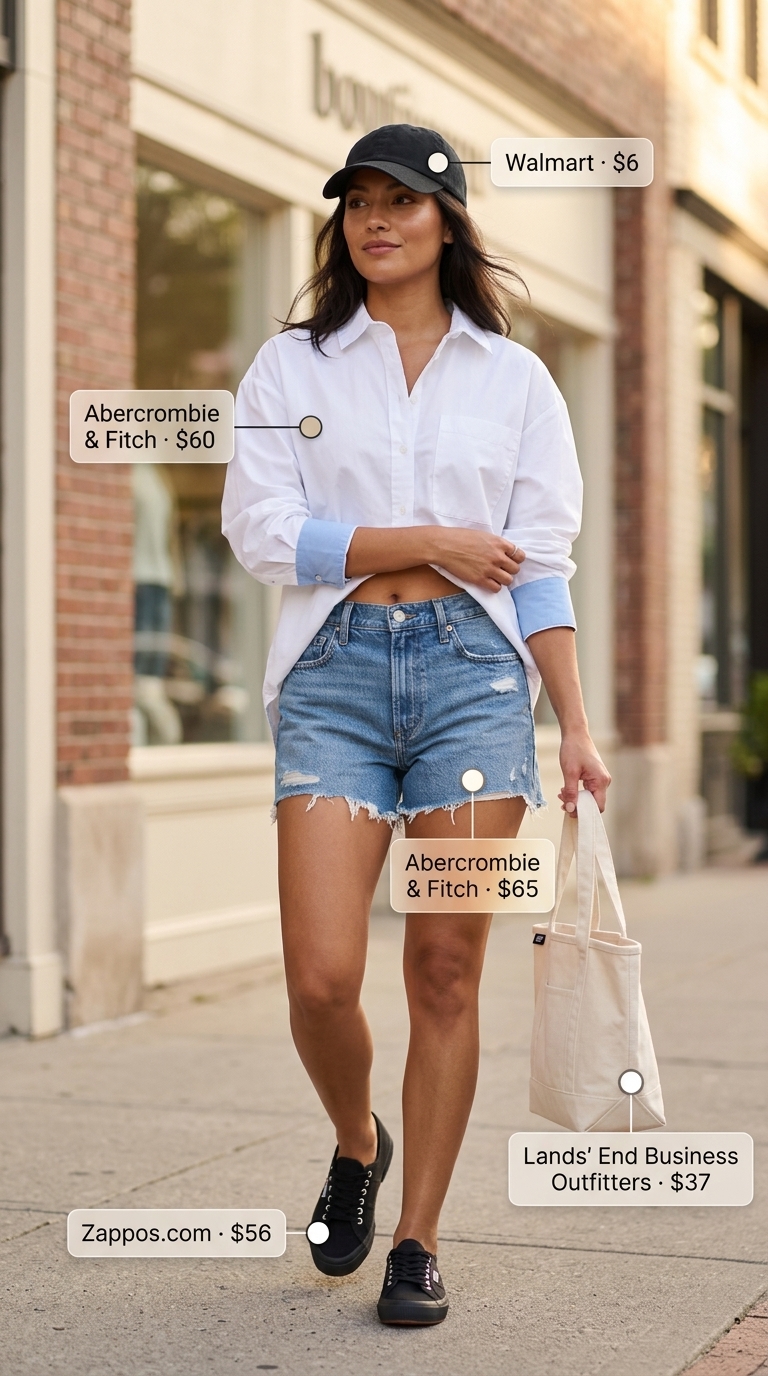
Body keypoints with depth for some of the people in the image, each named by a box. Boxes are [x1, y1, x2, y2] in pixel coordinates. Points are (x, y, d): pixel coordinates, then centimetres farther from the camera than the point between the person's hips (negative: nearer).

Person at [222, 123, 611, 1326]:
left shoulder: (514, 378, 11)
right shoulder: (290, 367, 10)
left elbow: (538, 569, 9)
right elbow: (263, 530, -2)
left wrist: (576, 726, 2)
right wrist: (432, 541, -6)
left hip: (474, 669, 0)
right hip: (335, 671, 0)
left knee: (447, 975, 0)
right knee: (322, 978, -9)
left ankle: (419, 1243, 13)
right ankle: (357, 1146, 24)